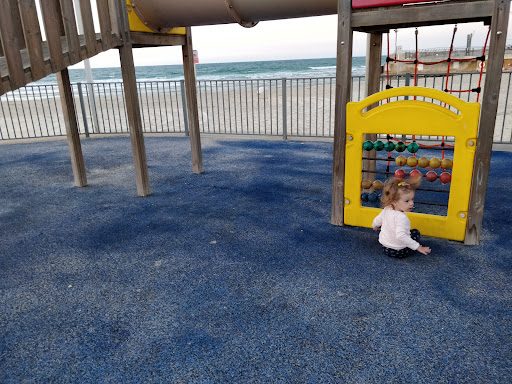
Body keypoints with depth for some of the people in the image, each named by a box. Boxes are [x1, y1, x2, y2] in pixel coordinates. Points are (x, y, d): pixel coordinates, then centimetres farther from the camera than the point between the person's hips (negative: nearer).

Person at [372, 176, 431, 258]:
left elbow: (376, 222, 10)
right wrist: (418, 247, -36)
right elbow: (400, 236, -41)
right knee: (416, 232, 13)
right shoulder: (401, 217, -31)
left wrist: (375, 227, 33)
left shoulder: (386, 210, -6)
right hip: (399, 251, -7)